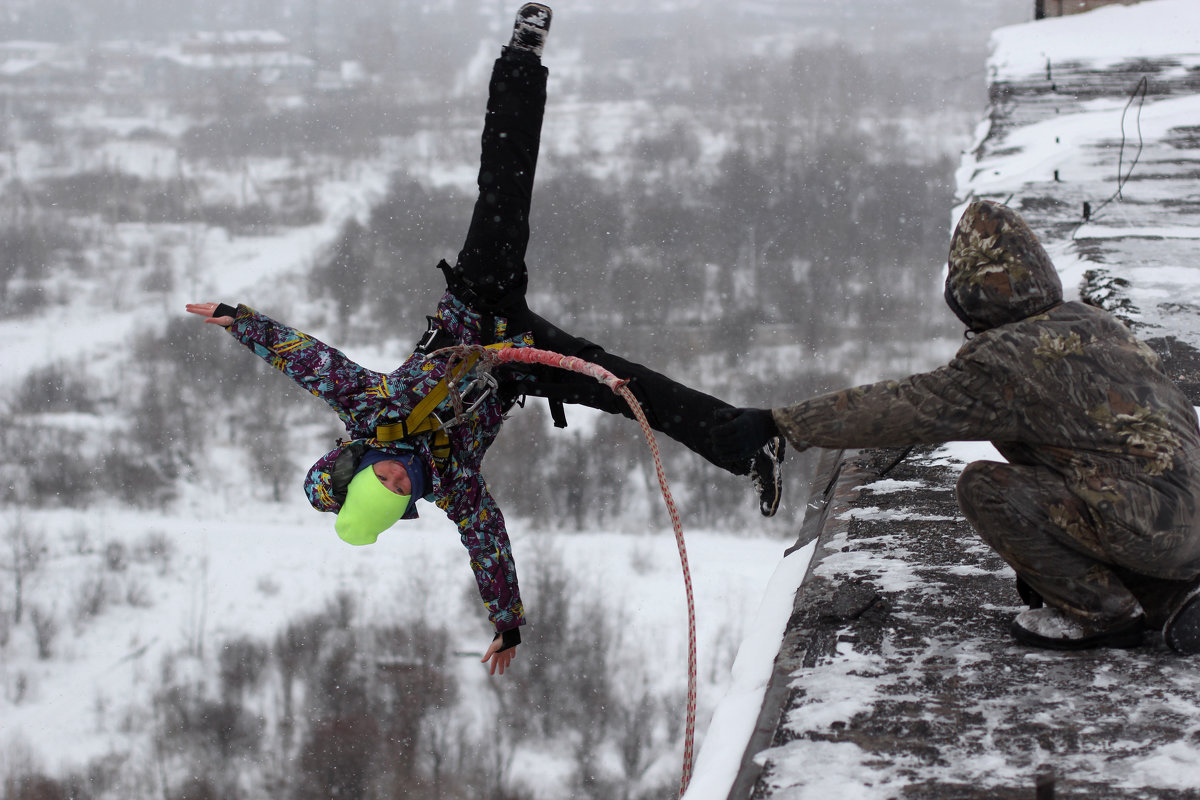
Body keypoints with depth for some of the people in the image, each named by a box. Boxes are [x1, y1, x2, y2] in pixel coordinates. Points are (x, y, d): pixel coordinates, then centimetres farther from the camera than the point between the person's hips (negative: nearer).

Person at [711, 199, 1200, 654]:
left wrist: (780, 423, -5)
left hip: (1145, 523, -9)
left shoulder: (1007, 359, -12)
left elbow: (903, 409, -11)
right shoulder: (1095, 324, 12)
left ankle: (1101, 612, -1)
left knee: (984, 487, -10)